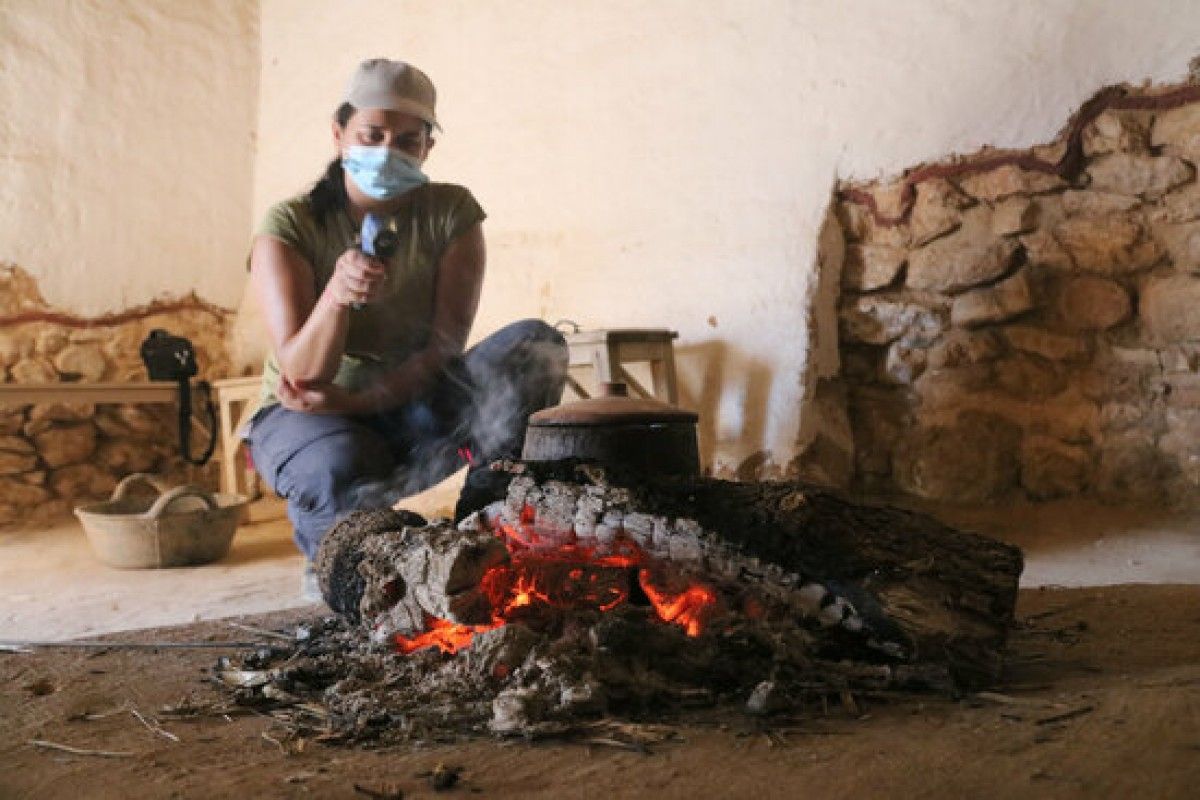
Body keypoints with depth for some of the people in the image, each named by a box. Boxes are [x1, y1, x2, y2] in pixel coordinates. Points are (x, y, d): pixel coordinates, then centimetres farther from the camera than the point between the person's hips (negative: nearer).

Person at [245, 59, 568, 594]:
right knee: (338, 475, -39)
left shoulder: (451, 213, -5)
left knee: (536, 346, -20)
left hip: (413, 410, 3)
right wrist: (335, 294, -40)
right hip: (310, 416, -2)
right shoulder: (289, 227, -11)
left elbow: (446, 348, -12)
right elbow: (302, 375, -20)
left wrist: (358, 400, -25)